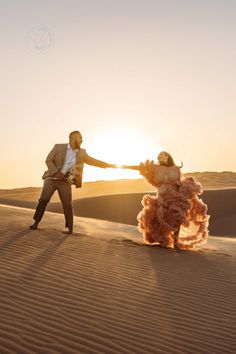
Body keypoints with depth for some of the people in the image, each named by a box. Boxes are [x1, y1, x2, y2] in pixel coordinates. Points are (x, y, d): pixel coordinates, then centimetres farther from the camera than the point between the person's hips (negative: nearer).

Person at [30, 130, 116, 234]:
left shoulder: (81, 153, 5)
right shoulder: (58, 147, -5)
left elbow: (92, 161, 11)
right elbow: (48, 160, -7)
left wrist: (109, 165, 9)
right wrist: (57, 173, -18)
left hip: (65, 182, 2)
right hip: (52, 179, -2)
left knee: (67, 204, -8)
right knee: (44, 199, -14)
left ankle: (70, 228, 3)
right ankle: (36, 223, 1)